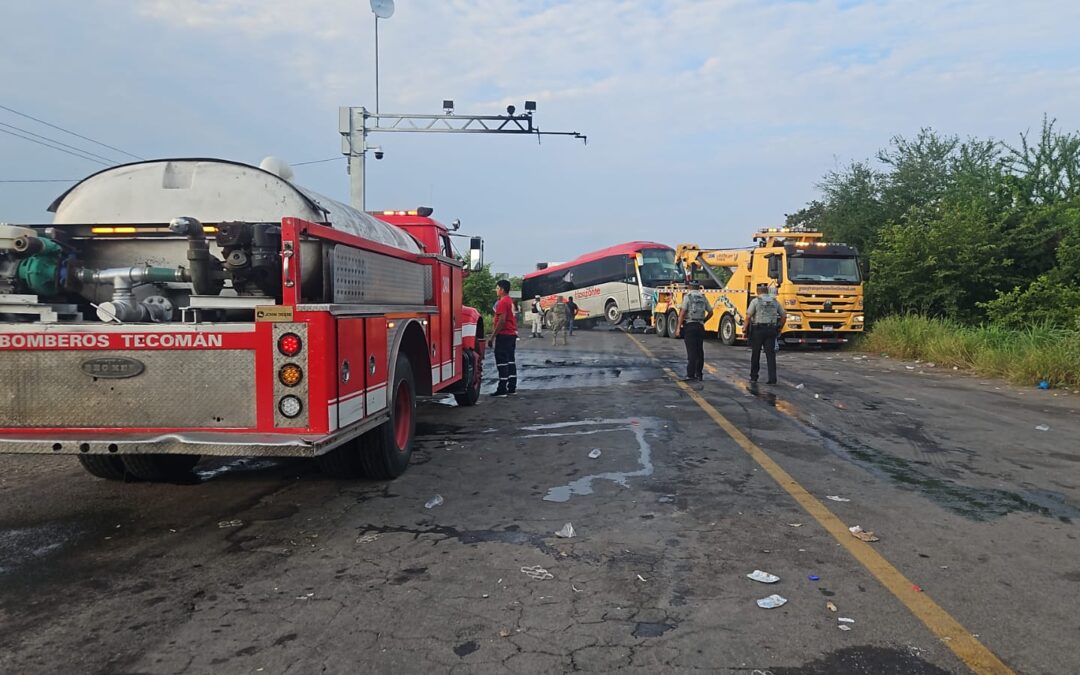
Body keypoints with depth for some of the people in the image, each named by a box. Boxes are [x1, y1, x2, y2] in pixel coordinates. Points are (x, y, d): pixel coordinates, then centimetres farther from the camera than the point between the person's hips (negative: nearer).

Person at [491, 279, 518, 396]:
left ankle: (502, 389, -8)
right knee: (510, 361, 12)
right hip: (512, 334, 10)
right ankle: (512, 388, 14)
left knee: (502, 362, -7)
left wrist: (493, 335, -17)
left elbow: (502, 320, -21)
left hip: (503, 335, -10)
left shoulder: (502, 302, -14)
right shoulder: (510, 301, 16)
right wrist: (495, 327, 17)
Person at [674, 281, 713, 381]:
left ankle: (691, 375, -8)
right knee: (700, 351, 12)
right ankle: (699, 374, 16)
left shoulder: (687, 297, -6)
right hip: (700, 326, 4)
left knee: (691, 351, -6)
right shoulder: (703, 298, 8)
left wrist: (678, 327, -12)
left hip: (689, 325, -4)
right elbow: (710, 312, 12)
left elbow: (682, 312, -13)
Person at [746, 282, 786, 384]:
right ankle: (772, 378, -6)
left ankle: (754, 376, 18)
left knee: (755, 354, 10)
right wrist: (779, 328, 20)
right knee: (771, 354, 1)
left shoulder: (755, 301, -2)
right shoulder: (775, 301, 11)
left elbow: (748, 316, -11)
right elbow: (784, 316, 12)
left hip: (758, 329, -3)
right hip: (771, 330, 3)